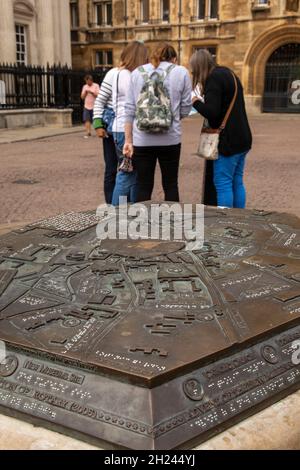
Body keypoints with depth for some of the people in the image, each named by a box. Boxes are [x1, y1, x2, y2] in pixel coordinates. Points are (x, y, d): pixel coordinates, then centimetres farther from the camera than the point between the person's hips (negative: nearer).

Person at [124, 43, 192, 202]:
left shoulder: (137, 72, 7)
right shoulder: (181, 72, 2)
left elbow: (130, 109, 3)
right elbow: (185, 109, 3)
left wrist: (128, 140, 6)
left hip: (142, 140, 1)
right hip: (170, 139, -1)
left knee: (144, 187, 7)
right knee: (170, 185, 12)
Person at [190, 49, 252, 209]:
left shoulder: (214, 78, -13)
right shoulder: (229, 74, 17)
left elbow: (211, 112, -22)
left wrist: (196, 102, -5)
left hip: (228, 141, -9)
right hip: (242, 138, 10)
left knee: (223, 183, -4)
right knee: (237, 182, 13)